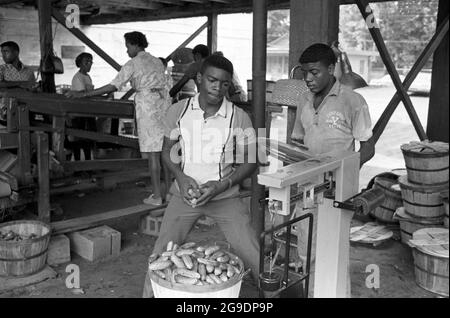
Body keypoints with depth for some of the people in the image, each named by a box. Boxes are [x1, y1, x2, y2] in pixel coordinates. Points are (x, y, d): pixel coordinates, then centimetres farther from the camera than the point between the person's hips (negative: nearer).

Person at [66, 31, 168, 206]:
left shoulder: (133, 64, -4)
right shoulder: (157, 61, 16)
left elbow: (113, 86, -10)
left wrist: (82, 94, -8)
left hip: (147, 106, -6)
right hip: (162, 104, 7)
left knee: (152, 153, -4)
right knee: (164, 150, 9)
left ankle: (157, 196, 0)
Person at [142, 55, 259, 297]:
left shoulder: (239, 118, -10)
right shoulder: (179, 110, -5)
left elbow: (249, 162, -3)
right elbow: (167, 150, 6)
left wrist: (221, 186, -17)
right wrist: (181, 177, -12)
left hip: (225, 196, -1)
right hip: (185, 193, 2)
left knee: (254, 258, -5)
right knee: (161, 254, 2)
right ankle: (148, 294, 26)